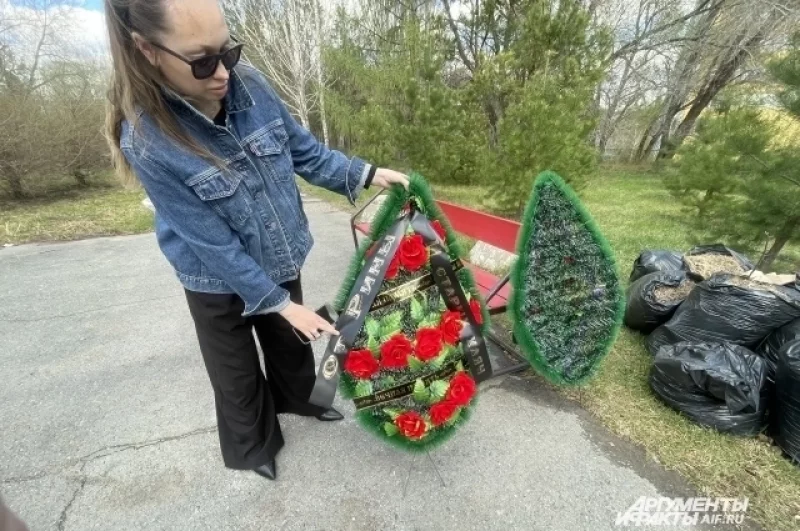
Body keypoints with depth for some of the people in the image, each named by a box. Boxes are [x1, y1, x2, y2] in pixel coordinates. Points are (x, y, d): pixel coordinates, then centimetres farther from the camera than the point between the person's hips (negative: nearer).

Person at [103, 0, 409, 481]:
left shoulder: (249, 85, -14)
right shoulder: (147, 143, -26)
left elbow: (304, 150, -1)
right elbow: (215, 244, -24)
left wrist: (366, 174, -10)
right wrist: (281, 303, -21)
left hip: (280, 260, 4)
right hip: (220, 282, -3)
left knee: (292, 344, 25)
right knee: (238, 373, 19)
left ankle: (297, 398, 57)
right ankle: (251, 446, 50)